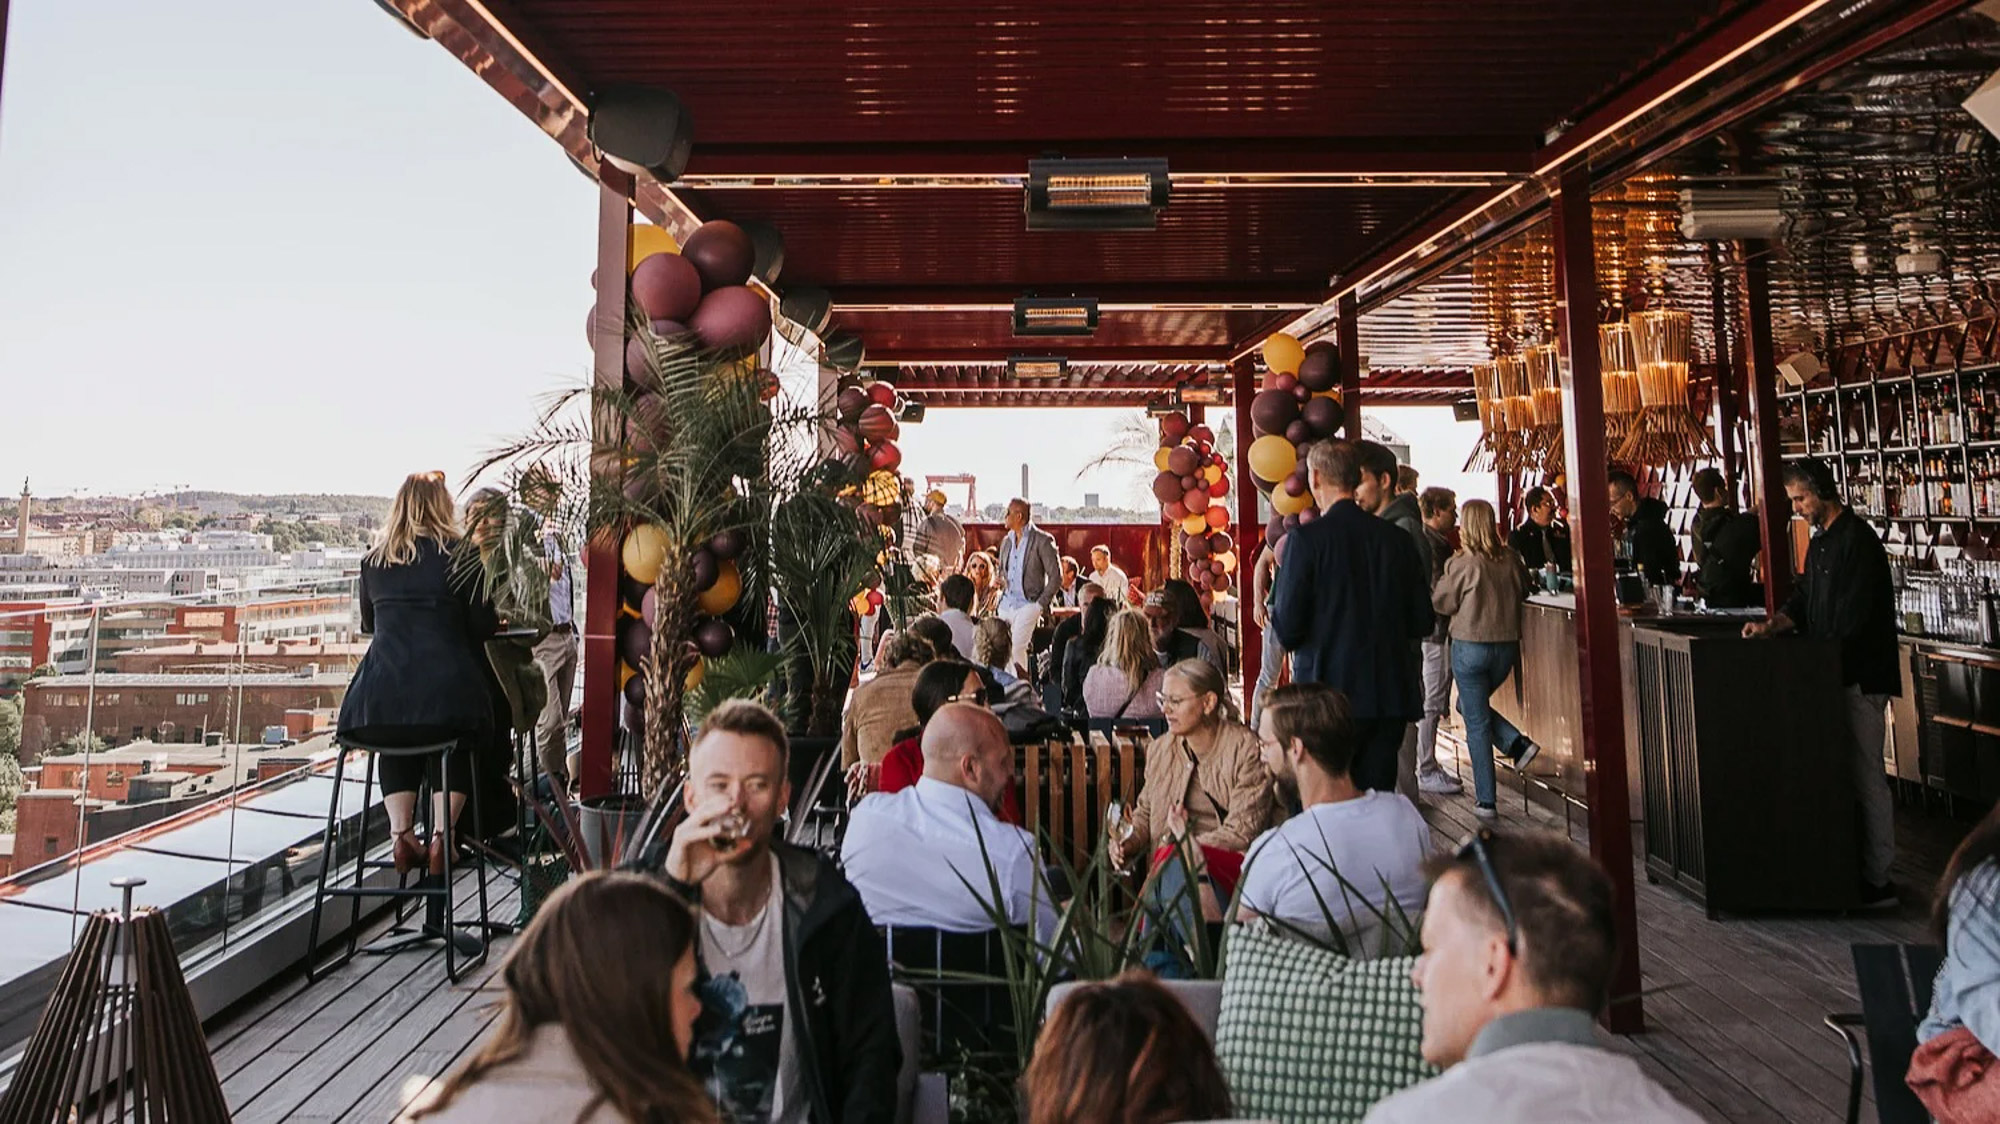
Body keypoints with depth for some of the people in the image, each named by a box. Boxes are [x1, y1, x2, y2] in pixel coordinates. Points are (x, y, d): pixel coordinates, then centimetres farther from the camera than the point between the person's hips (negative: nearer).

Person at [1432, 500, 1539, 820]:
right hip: (1506, 646, 5)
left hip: (1470, 647, -5)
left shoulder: (1462, 563, -16)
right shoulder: (1510, 558, -2)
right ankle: (1518, 743, 8)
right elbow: (1524, 591, 15)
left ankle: (1485, 801, 7)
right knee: (1471, 707, 27)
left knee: (1476, 723, 3)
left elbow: (1441, 602, -5)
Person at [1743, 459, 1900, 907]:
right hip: (1836, 673, 9)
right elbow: (1804, 599, 16)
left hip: (1861, 676, -9)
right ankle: (1854, 865, 22)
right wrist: (1773, 624, -1)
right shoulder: (1820, 542, 15)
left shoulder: (1857, 540, -15)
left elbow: (1853, 619, -20)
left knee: (1866, 777, -4)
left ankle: (1878, 880, 4)